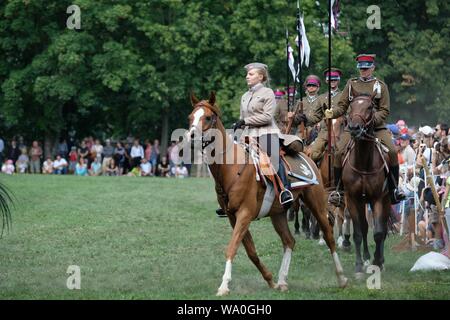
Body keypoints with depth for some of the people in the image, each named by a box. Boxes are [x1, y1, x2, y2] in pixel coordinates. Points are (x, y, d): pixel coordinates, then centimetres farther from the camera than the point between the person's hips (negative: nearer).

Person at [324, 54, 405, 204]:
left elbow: (385, 110, 2)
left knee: (392, 152, -18)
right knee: (339, 153, -15)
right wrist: (332, 113, -14)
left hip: (376, 126, -1)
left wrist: (373, 119, -18)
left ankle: (394, 189, -4)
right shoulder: (351, 84, 11)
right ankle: (337, 189, 1)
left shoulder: (381, 86, 8)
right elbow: (342, 106, 8)